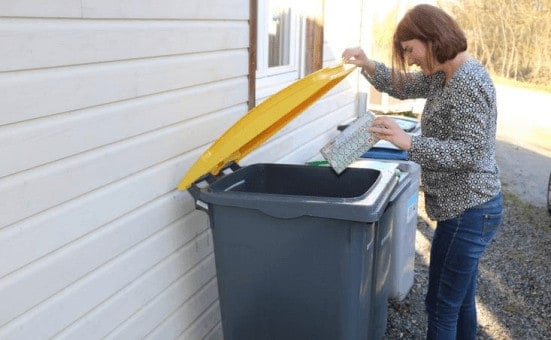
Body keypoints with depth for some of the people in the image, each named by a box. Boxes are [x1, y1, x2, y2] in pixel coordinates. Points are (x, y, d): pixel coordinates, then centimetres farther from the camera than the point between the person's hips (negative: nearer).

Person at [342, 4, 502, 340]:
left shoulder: (468, 82, -22)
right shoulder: (445, 75, 9)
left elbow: (471, 152, -26)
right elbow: (403, 86, 18)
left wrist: (409, 142, -33)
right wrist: (368, 66, -1)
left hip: (467, 214, -10)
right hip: (469, 209, 10)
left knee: (442, 306, 1)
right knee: (461, 301, 20)